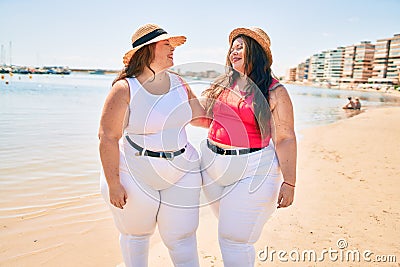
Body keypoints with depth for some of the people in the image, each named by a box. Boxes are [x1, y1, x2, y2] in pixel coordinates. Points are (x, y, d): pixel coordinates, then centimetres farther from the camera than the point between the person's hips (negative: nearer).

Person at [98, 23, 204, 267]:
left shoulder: (178, 82, 3)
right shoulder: (125, 89, -14)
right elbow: (108, 137, -14)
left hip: (182, 173, 4)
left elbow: (200, 116, 13)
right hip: (136, 175, -3)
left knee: (182, 238, 7)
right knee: (136, 234, 19)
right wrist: (113, 183, -14)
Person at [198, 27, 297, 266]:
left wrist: (289, 183, -12)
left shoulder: (274, 92, -8)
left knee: (234, 238, -3)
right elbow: (210, 119, 20)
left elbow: (285, 140, -9)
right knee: (229, 229, 19)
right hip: (213, 166, 6)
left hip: (251, 172, -6)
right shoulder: (223, 85, 8)